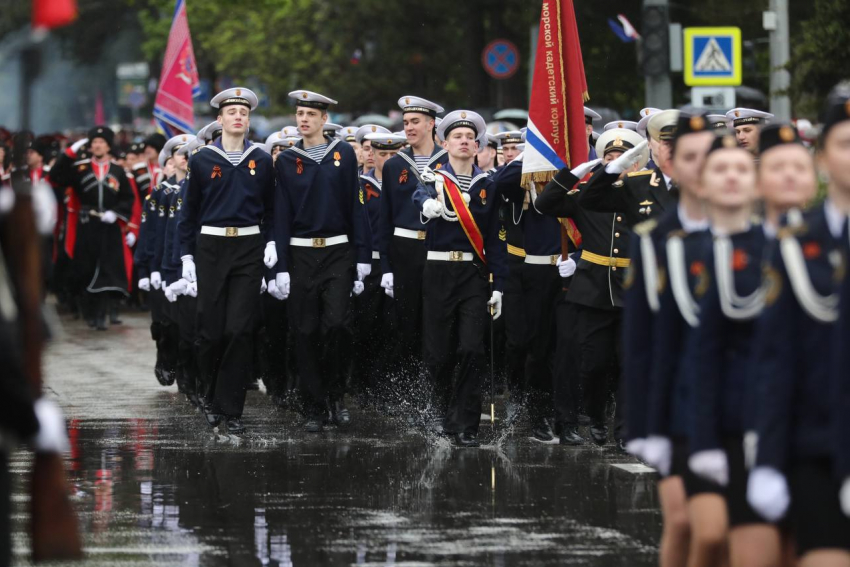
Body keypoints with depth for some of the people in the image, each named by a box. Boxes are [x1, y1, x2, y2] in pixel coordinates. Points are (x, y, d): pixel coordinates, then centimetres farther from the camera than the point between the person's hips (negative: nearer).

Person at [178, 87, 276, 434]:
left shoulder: (262, 161, 7)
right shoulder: (202, 160, 3)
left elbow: (271, 209, 14)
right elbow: (190, 211, 6)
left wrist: (271, 242, 0)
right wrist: (187, 254, 1)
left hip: (249, 249, 1)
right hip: (211, 247, -1)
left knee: (240, 330, -6)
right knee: (211, 329, -1)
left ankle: (231, 409, -1)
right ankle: (212, 399, 19)